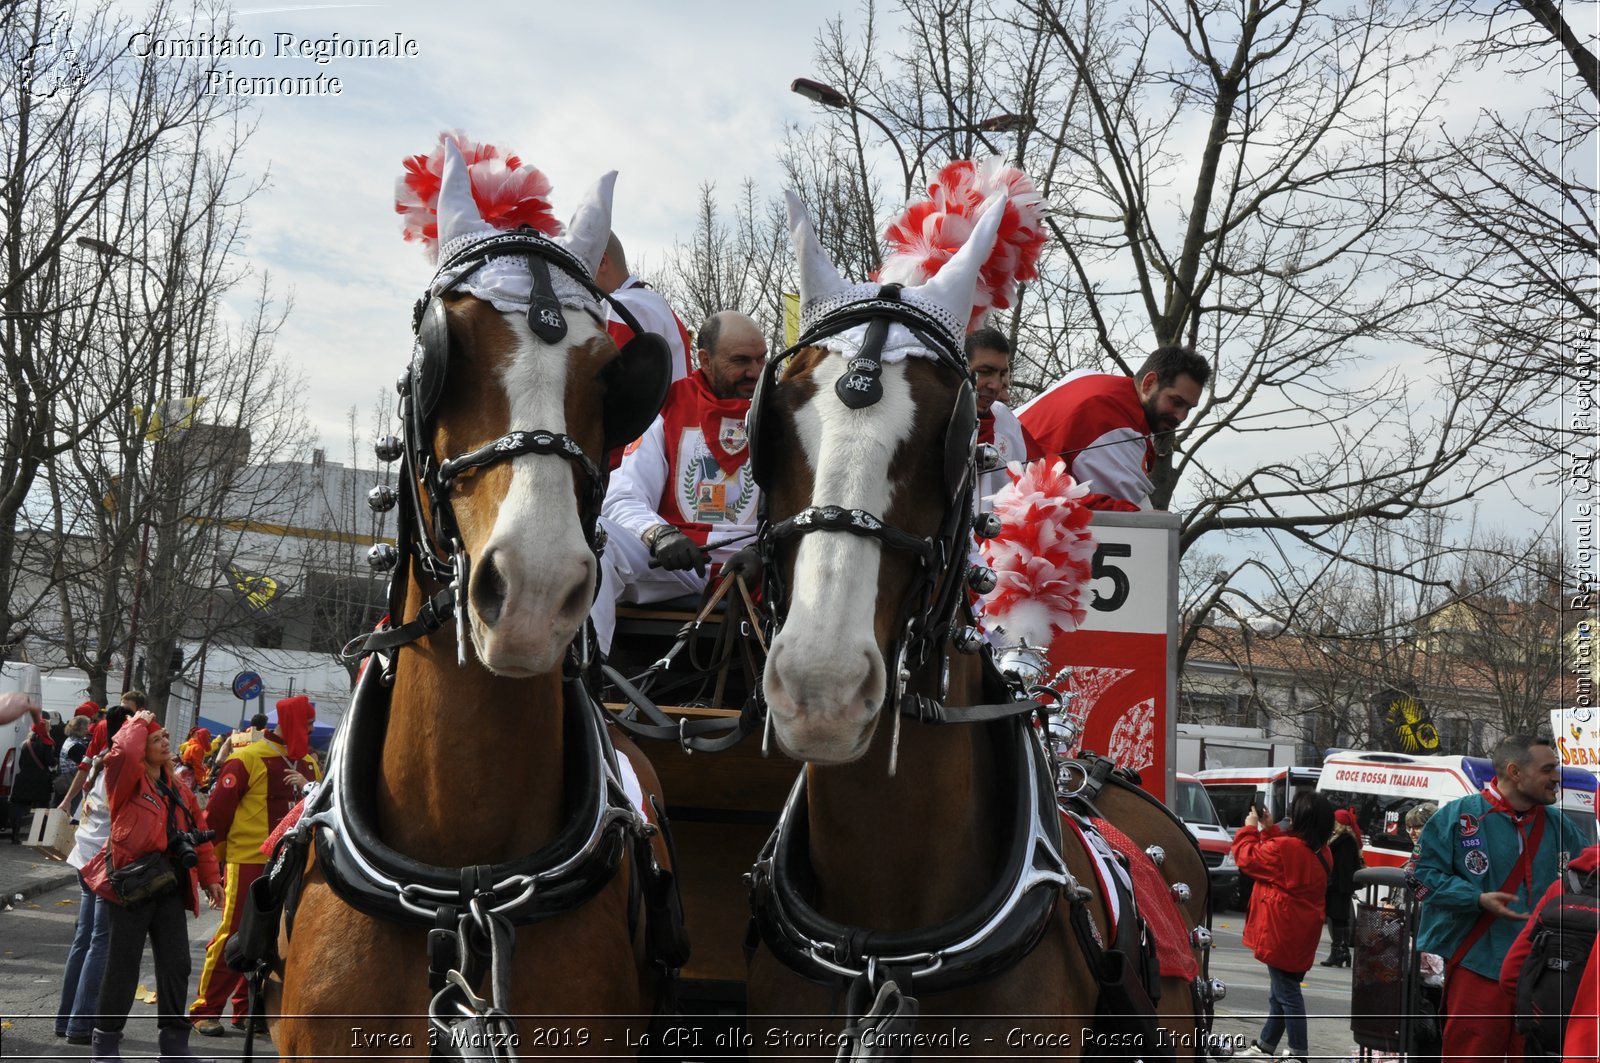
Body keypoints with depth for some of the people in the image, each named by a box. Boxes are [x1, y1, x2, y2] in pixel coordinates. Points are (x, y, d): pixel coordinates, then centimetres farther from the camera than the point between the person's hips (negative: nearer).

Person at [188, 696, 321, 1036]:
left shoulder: (308, 763, 13)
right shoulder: (249, 759, -8)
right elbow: (218, 810, -9)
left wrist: (308, 787, -8)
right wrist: (212, 859, -7)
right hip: (249, 863, -6)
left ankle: (247, 1008, 18)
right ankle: (205, 1011, 2)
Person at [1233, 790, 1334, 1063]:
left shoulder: (1286, 848, -22)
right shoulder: (1322, 852, 5)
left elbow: (1247, 857, -9)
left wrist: (1250, 827, 5)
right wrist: (1269, 828, 17)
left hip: (1282, 934, -9)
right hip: (1302, 935, 9)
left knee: (1287, 993, -3)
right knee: (1283, 991, 18)